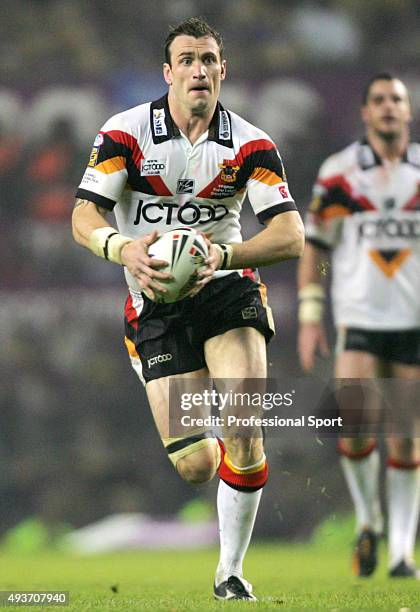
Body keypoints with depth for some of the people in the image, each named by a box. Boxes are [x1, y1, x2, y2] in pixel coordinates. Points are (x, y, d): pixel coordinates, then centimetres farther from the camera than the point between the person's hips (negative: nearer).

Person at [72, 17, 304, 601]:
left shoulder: (251, 144, -4)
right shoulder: (126, 132, -6)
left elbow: (291, 235, -12)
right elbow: (84, 217, -10)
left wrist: (224, 255, -29)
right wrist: (123, 248, -32)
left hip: (228, 290, 0)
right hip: (156, 305, 0)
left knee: (242, 429, -22)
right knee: (194, 466, -8)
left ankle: (231, 572, -3)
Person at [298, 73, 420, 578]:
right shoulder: (338, 173, 3)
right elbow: (313, 245, 7)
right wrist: (310, 317, 1)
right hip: (359, 320, -1)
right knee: (355, 429, -18)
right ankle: (367, 522, 7)